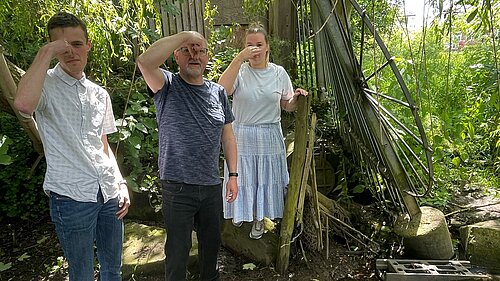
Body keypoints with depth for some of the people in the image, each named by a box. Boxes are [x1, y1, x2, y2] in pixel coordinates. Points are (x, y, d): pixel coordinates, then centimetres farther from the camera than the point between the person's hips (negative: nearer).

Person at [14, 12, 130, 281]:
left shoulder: (99, 94, 12)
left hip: (109, 194, 6)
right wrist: (46, 52, -21)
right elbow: (24, 104, -31)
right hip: (71, 197, -5)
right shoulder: (46, 84, -5)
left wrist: (121, 183, 8)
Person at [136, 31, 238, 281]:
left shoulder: (218, 92, 5)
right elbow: (145, 61, -30)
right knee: (178, 251, 10)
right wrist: (183, 36, -24)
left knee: (212, 242, 23)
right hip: (177, 187, -4)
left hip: (212, 186, 5)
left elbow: (228, 136, 10)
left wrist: (233, 175, 8)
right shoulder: (167, 86, -8)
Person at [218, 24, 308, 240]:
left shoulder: (278, 72, 0)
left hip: (269, 137, 1)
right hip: (242, 136, -1)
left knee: (266, 178, 12)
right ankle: (241, 211, 42)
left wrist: (296, 98, -17)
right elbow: (222, 89, -28)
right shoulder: (239, 71, -6)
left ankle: (260, 218, 35)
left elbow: (287, 106, 6)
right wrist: (240, 58, -31)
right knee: (242, 178, 13)